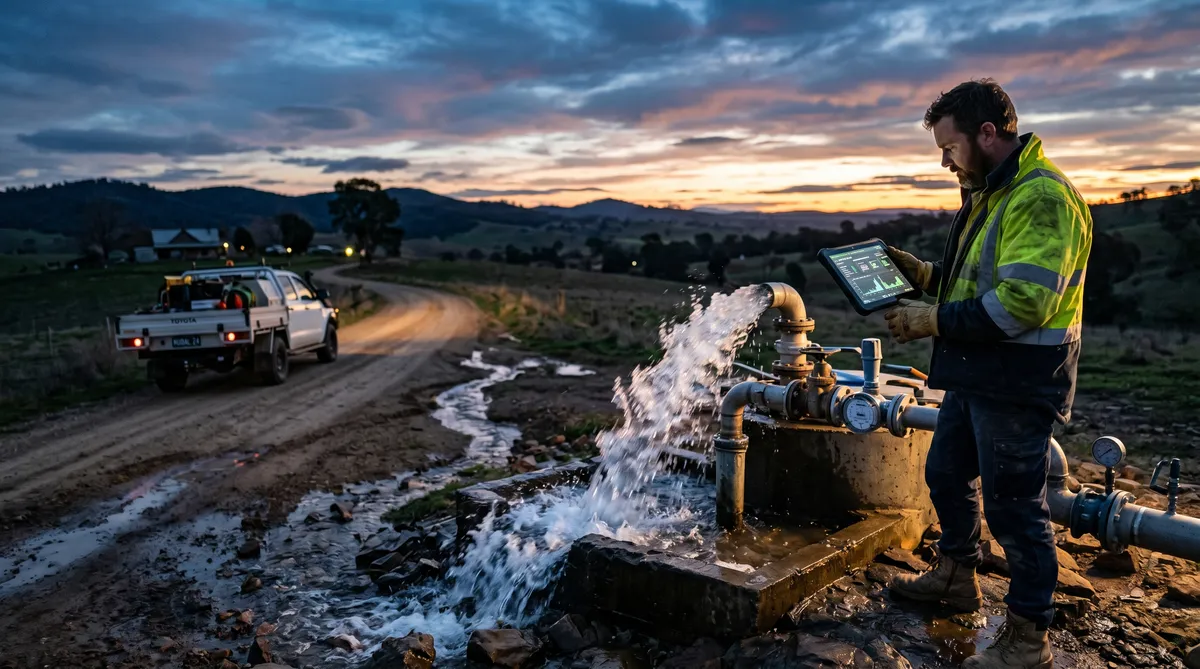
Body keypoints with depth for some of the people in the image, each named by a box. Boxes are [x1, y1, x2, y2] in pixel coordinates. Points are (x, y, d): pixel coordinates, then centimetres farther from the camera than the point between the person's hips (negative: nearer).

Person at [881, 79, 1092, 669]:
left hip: (1018, 384, -10)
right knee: (947, 474, 22)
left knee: (1013, 505, 1)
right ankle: (955, 577, 43)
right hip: (975, 375, 10)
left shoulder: (1042, 196, -19)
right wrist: (919, 271, 6)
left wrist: (932, 322, -21)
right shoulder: (986, 194, 14)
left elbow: (1023, 303, -27)